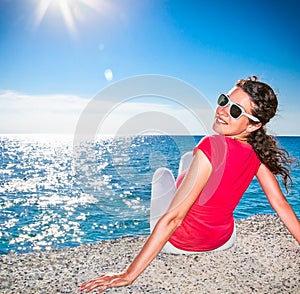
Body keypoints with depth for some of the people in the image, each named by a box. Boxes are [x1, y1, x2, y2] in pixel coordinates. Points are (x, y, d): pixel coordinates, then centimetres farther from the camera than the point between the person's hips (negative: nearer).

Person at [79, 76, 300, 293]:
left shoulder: (212, 147, -34)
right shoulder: (258, 151, -14)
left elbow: (173, 218, -34)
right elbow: (280, 203, -8)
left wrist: (129, 275, -30)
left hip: (178, 244, -5)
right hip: (224, 242, 6)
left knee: (162, 173, 22)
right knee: (188, 159, 21)